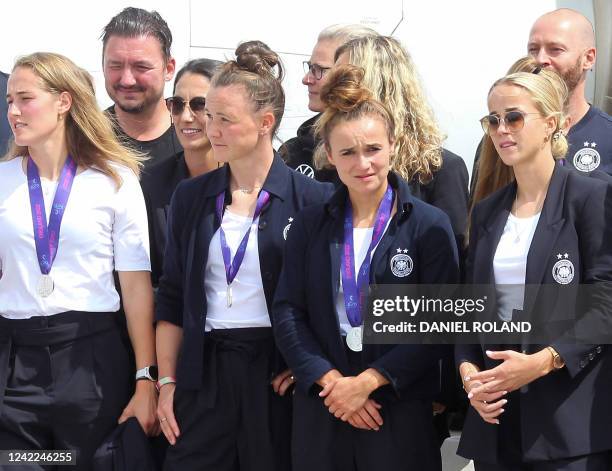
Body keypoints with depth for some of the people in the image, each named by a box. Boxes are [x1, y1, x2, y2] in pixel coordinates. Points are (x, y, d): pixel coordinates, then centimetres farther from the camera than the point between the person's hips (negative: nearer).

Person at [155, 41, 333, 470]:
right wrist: (167, 382, 5)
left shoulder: (312, 198, -5)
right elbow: (172, 300, 9)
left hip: (279, 372, -3)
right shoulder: (191, 197, 7)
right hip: (205, 371, 3)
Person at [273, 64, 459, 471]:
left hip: (401, 411, -2)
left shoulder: (429, 225, -3)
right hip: (321, 409, 2)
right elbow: (287, 313, 2)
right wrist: (331, 380, -11)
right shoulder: (311, 225, 6)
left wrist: (368, 382, -13)